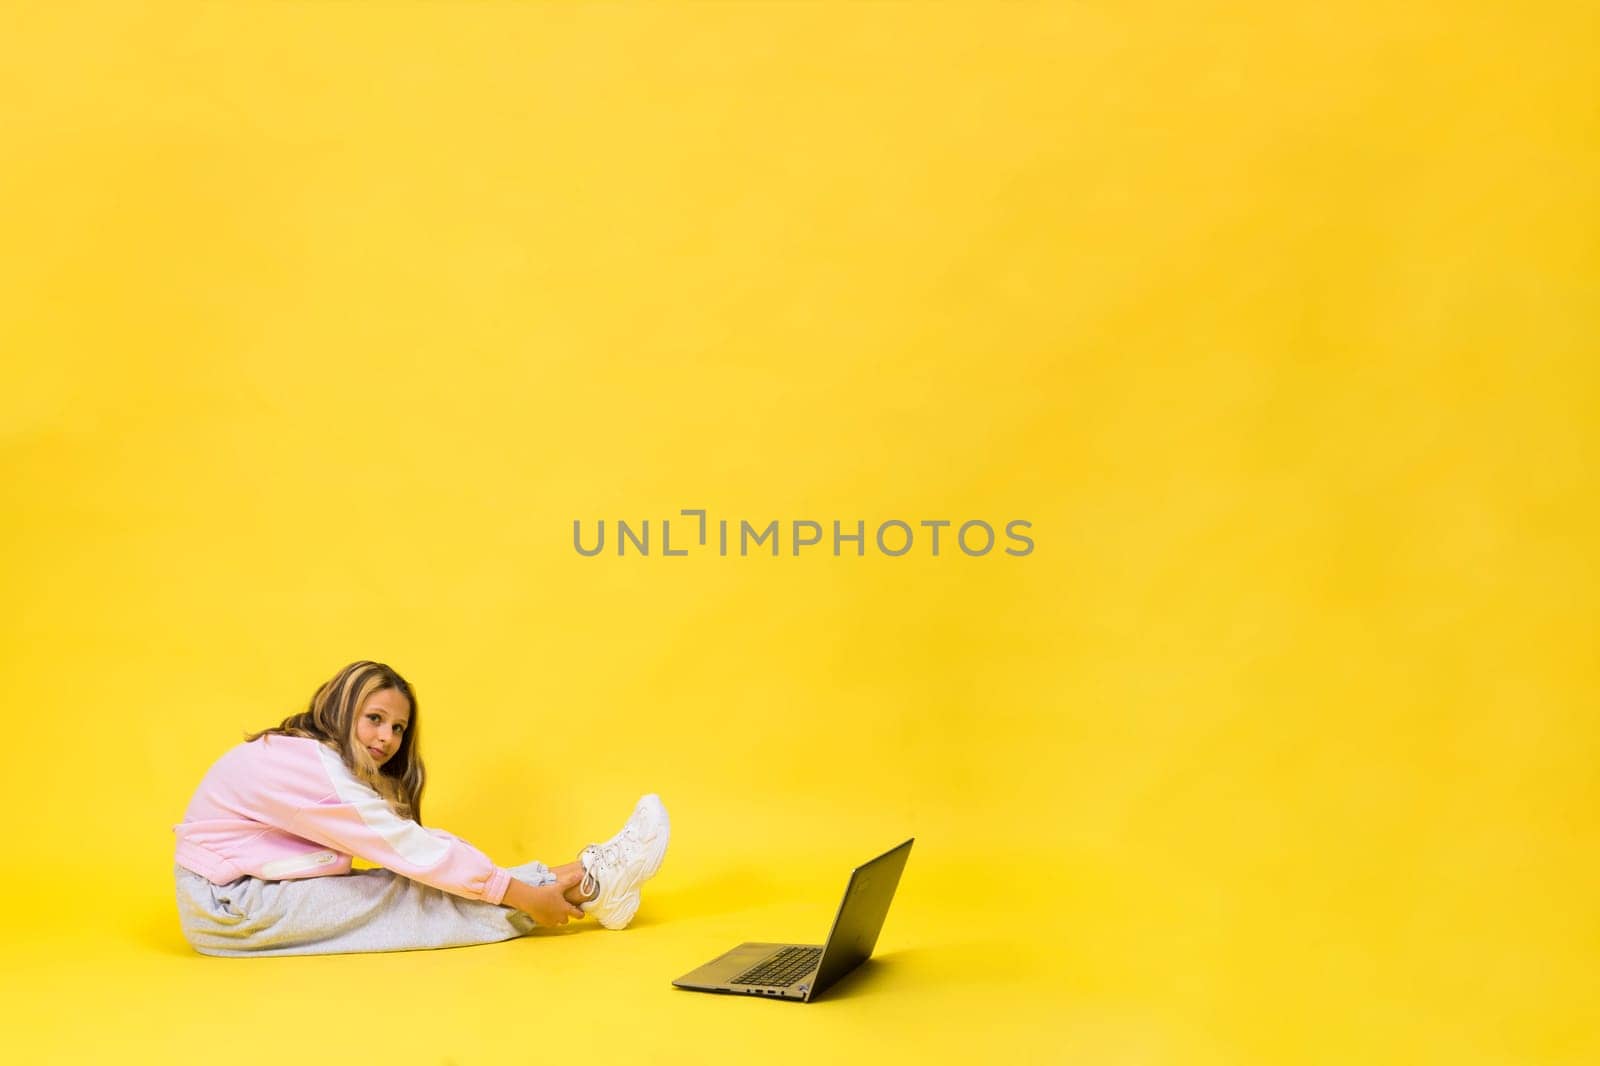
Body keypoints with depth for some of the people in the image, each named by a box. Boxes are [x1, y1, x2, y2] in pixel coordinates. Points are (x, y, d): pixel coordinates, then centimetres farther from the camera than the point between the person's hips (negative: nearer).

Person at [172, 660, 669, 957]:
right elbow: (408, 847, -25)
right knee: (418, 896, -17)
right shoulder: (301, 764, -22)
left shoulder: (327, 763, 9)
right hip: (231, 910, -8)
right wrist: (521, 894, -23)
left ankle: (587, 879, -14)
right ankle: (586, 884, -17)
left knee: (417, 888, -10)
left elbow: (415, 843, -1)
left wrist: (515, 884, -11)